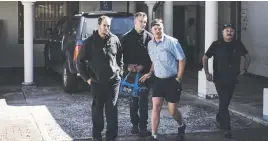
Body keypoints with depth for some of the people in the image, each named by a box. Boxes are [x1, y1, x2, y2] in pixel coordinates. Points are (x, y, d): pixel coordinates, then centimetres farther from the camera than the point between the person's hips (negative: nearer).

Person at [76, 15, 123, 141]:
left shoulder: (115, 39, 3)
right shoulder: (90, 42, -4)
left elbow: (120, 57, 15)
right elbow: (80, 61, 1)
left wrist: (120, 73, 7)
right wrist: (87, 78, -2)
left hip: (113, 80, 1)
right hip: (97, 82, -1)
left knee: (111, 108, 0)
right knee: (97, 108, 9)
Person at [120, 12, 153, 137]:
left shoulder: (149, 37, 1)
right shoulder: (126, 37, 5)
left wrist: (143, 66, -13)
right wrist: (128, 65, -12)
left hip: (145, 73, -2)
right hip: (131, 73, 2)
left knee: (143, 101, -5)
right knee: (133, 100, 9)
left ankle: (143, 126, -1)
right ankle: (135, 124, 20)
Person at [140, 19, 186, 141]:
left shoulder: (171, 41, -15)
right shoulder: (150, 44, 3)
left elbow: (182, 59, -11)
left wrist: (178, 79, -12)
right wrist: (150, 73, 2)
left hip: (172, 80, -4)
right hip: (158, 80, 5)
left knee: (172, 110, 4)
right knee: (156, 107, -3)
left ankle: (181, 126, 35)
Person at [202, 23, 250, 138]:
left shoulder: (238, 44, 1)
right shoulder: (216, 45, -6)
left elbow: (247, 56, 17)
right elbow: (205, 58, 4)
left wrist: (245, 69, 6)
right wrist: (207, 73, -2)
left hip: (232, 78, 4)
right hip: (220, 79, -4)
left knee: (226, 102, 15)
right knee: (224, 102, -10)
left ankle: (219, 120, 38)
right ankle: (226, 128, -5)